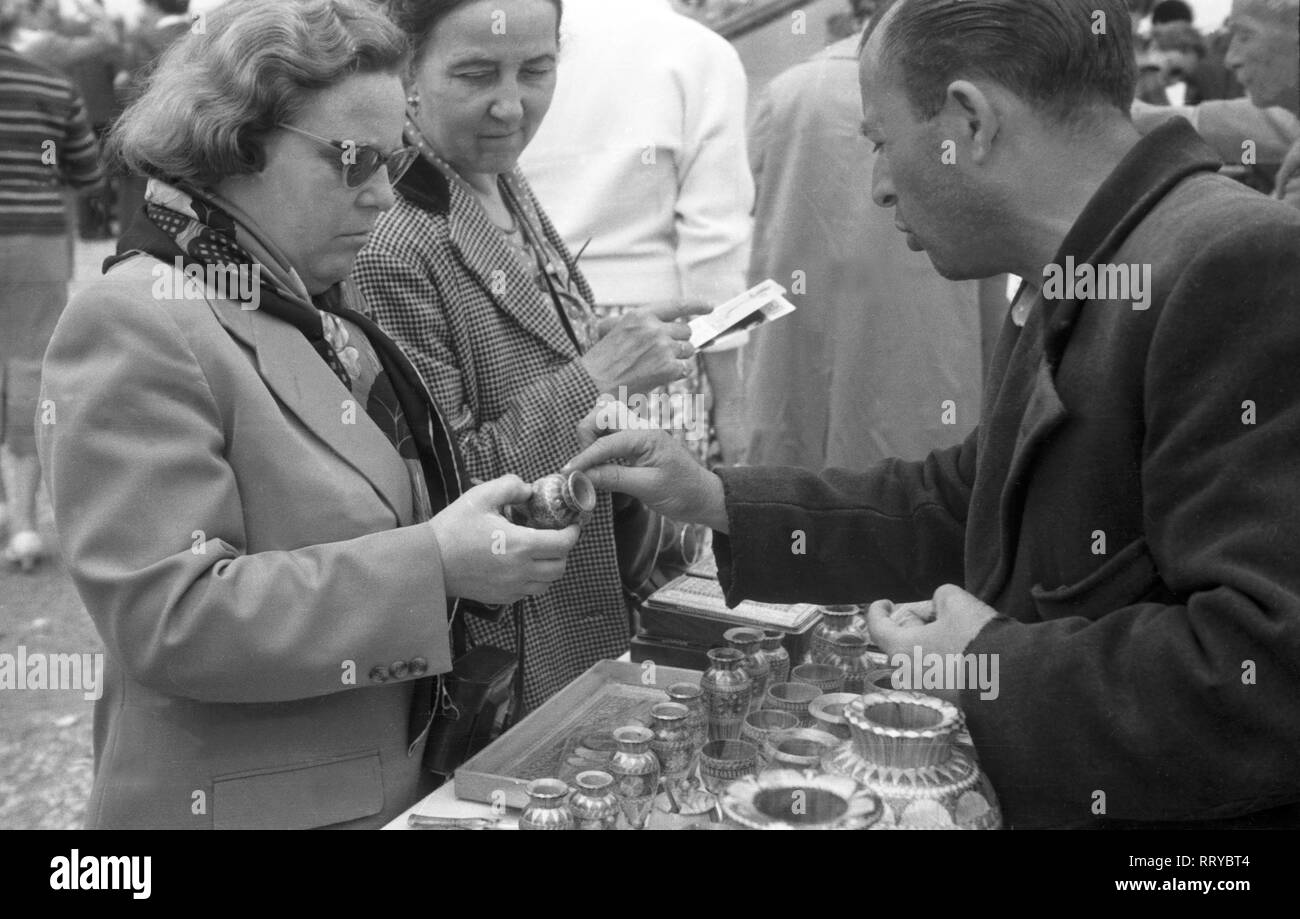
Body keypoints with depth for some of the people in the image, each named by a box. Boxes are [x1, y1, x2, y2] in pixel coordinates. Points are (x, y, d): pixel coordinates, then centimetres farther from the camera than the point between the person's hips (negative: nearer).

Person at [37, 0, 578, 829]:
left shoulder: (321, 308, 9)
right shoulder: (133, 327, -18)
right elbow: (167, 619, -24)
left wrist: (486, 531, -2)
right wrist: (433, 565, -27)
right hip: (237, 800, -8)